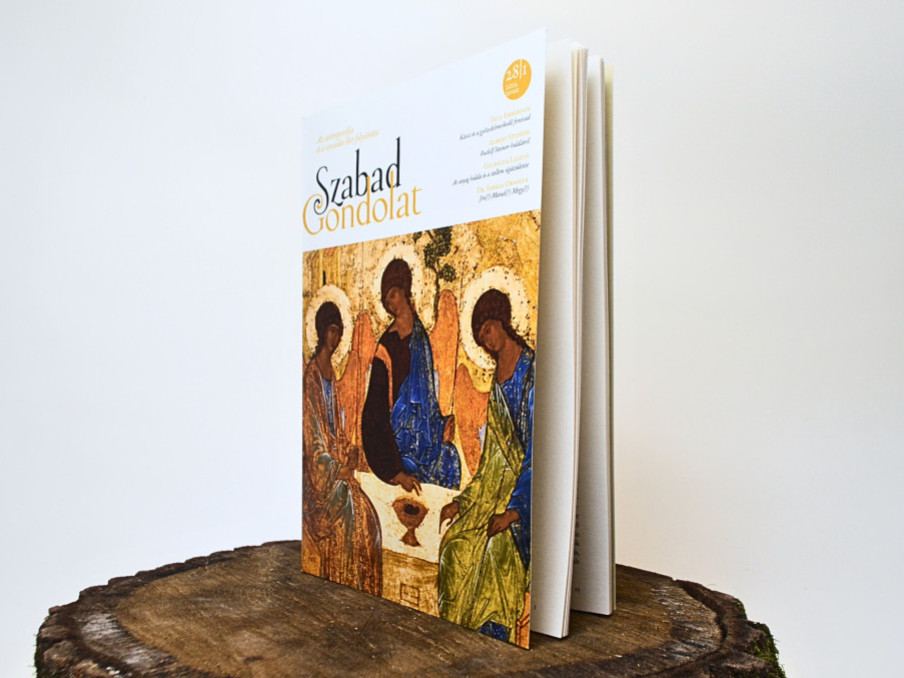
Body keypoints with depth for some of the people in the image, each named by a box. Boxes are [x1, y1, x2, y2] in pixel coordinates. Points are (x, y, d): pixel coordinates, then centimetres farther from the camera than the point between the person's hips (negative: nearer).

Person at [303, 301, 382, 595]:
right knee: (348, 514, -21)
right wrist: (338, 469, -16)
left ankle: (364, 594, 5)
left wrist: (349, 452, 2)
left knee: (366, 515, -4)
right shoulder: (310, 374, -14)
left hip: (337, 464, 7)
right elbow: (313, 440, -16)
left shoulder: (331, 371, 13)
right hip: (318, 472, -7)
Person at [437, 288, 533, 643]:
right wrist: (461, 501, 9)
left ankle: (495, 632, -4)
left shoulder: (532, 370, -12)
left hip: (529, 486, -6)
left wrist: (514, 509, -21)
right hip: (500, 481, 7)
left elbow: (537, 449, -16)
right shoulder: (497, 380, 12)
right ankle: (456, 631, 9)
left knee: (500, 544, -21)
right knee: (457, 542, -5)